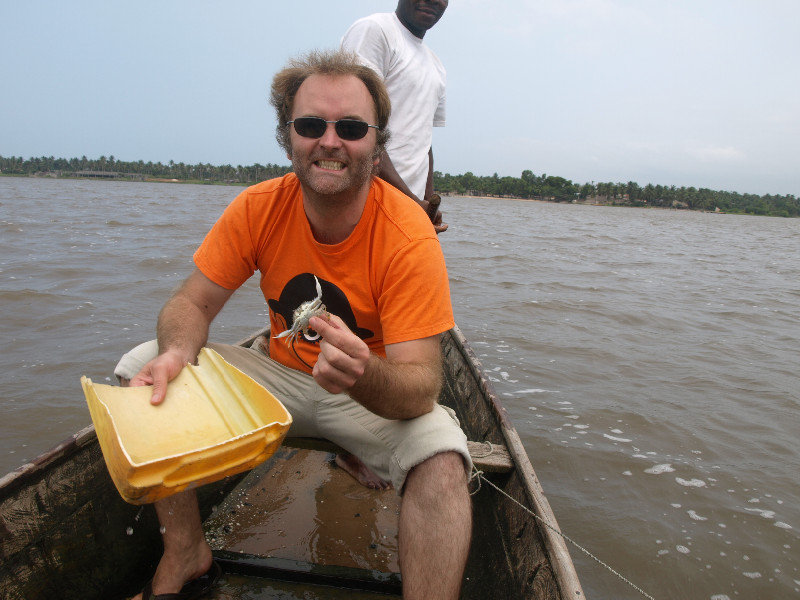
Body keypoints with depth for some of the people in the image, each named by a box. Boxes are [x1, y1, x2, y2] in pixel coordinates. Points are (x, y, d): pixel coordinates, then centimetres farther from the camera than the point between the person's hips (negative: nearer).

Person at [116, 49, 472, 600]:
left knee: (441, 458, -34)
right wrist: (177, 352, -30)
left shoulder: (409, 235, -23)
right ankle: (185, 554, 5)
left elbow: (421, 387, -26)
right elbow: (192, 302, -7)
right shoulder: (259, 208, -11)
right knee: (142, 370, -11)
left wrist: (363, 376, -49)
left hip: (377, 399, -3)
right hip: (280, 378, 4)